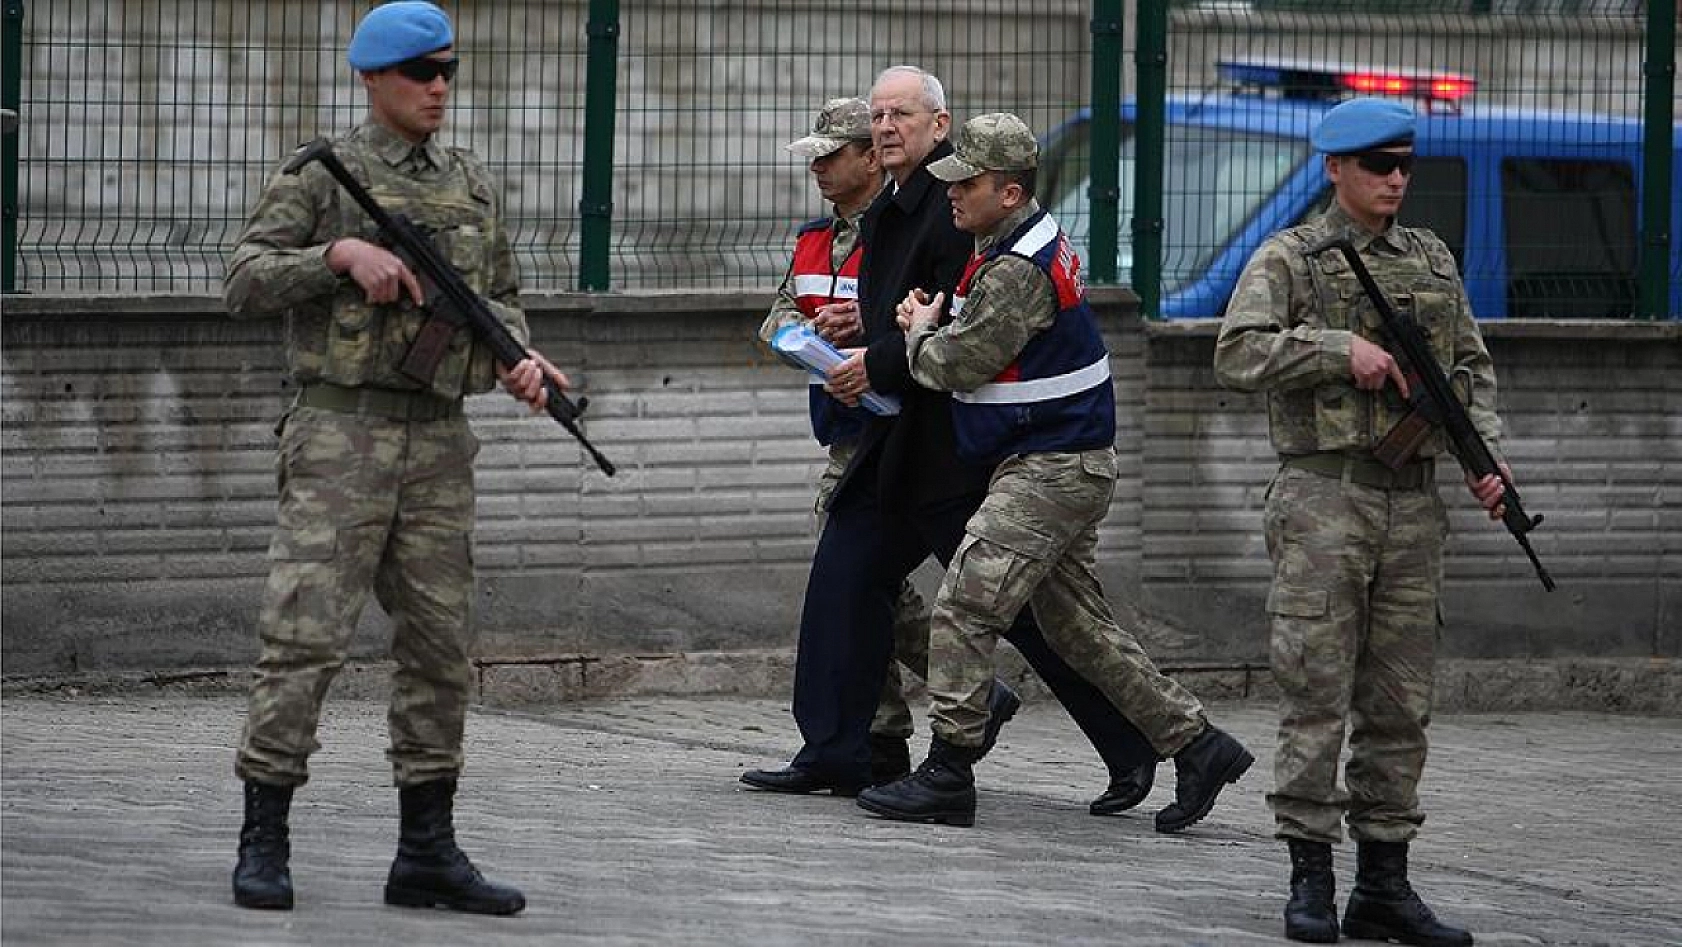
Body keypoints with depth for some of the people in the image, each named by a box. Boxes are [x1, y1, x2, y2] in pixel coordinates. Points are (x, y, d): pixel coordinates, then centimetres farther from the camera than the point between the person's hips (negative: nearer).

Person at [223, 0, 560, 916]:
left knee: (440, 643, 6)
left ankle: (426, 849, 12)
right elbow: (244, 281, -5)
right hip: (342, 430, -5)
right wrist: (341, 256, -17)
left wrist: (519, 357, 1)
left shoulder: (472, 185, 15)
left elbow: (498, 297, 21)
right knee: (304, 635, -9)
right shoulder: (322, 175, -1)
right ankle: (263, 842, -5)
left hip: (439, 439, 5)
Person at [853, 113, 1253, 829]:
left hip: (1049, 470, -11)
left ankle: (946, 777, -7)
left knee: (964, 611, -10)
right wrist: (929, 327, 11)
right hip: (1065, 467, 11)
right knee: (1078, 624, 14)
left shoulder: (1017, 272, -20)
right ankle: (1196, 745, 15)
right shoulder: (1030, 243, 13)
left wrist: (920, 332, 3)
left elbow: (955, 367, -17)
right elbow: (981, 336, 29)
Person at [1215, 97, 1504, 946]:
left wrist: (1486, 459, 2)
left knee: (1400, 703, 6)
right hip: (1323, 494, -5)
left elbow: (1472, 368, 17)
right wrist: (1343, 348, -18)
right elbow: (1238, 354, -13)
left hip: (1413, 501, 5)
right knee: (1316, 698, -7)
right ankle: (1310, 878, -3)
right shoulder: (1288, 260, 0)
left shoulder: (1432, 261, 15)